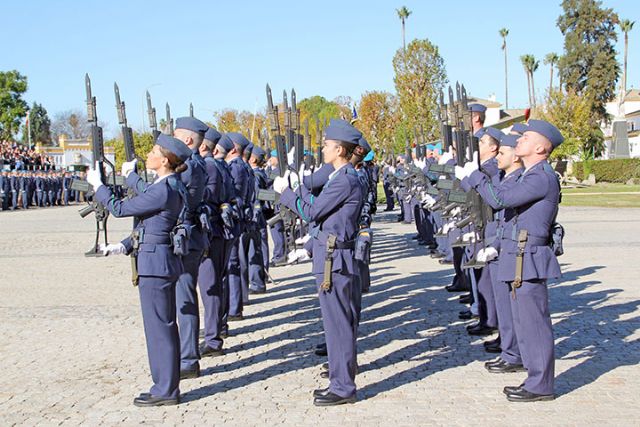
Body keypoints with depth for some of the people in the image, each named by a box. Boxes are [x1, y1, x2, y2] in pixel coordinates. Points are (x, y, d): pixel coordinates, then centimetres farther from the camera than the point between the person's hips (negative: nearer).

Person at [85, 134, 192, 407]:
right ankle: (166, 384, 29)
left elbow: (119, 208, -14)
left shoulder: (163, 191, -20)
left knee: (158, 327, -1)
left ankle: (165, 391, 8)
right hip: (160, 261, 10)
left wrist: (97, 184, 0)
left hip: (154, 263, -10)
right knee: (164, 325, 17)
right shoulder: (170, 186, 9)